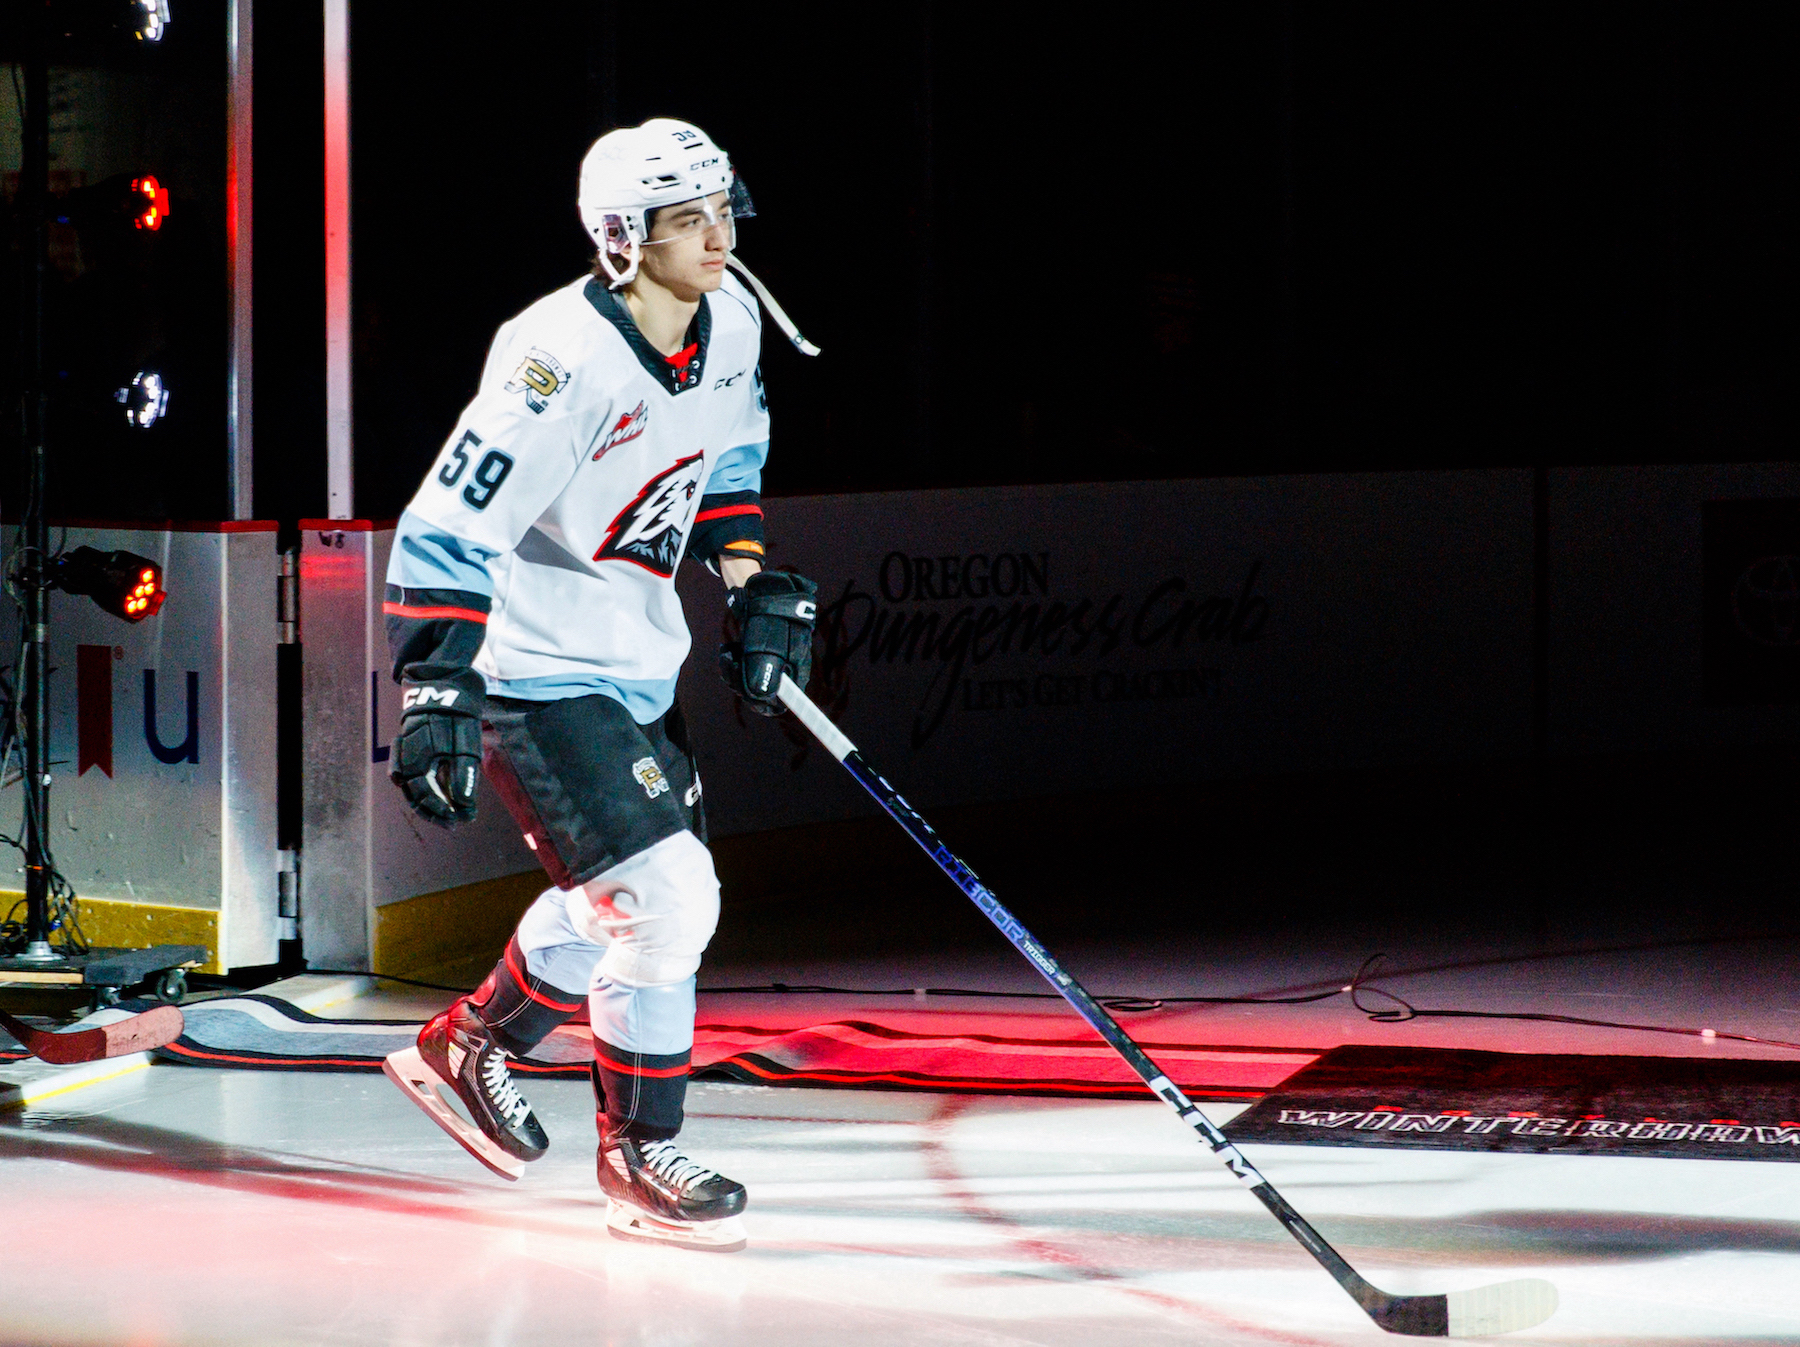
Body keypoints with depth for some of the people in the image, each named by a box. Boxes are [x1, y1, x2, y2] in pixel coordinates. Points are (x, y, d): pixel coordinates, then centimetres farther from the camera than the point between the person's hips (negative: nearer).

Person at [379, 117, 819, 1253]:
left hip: (639, 664, 9)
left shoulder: (729, 318, -3)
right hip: (536, 676, -9)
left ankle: (466, 1049, 44)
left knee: (628, 898, 21)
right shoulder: (563, 363, -28)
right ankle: (638, 1156, 5)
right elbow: (444, 532, -27)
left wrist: (756, 585, 12)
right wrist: (438, 696, -32)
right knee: (666, 901, -13)